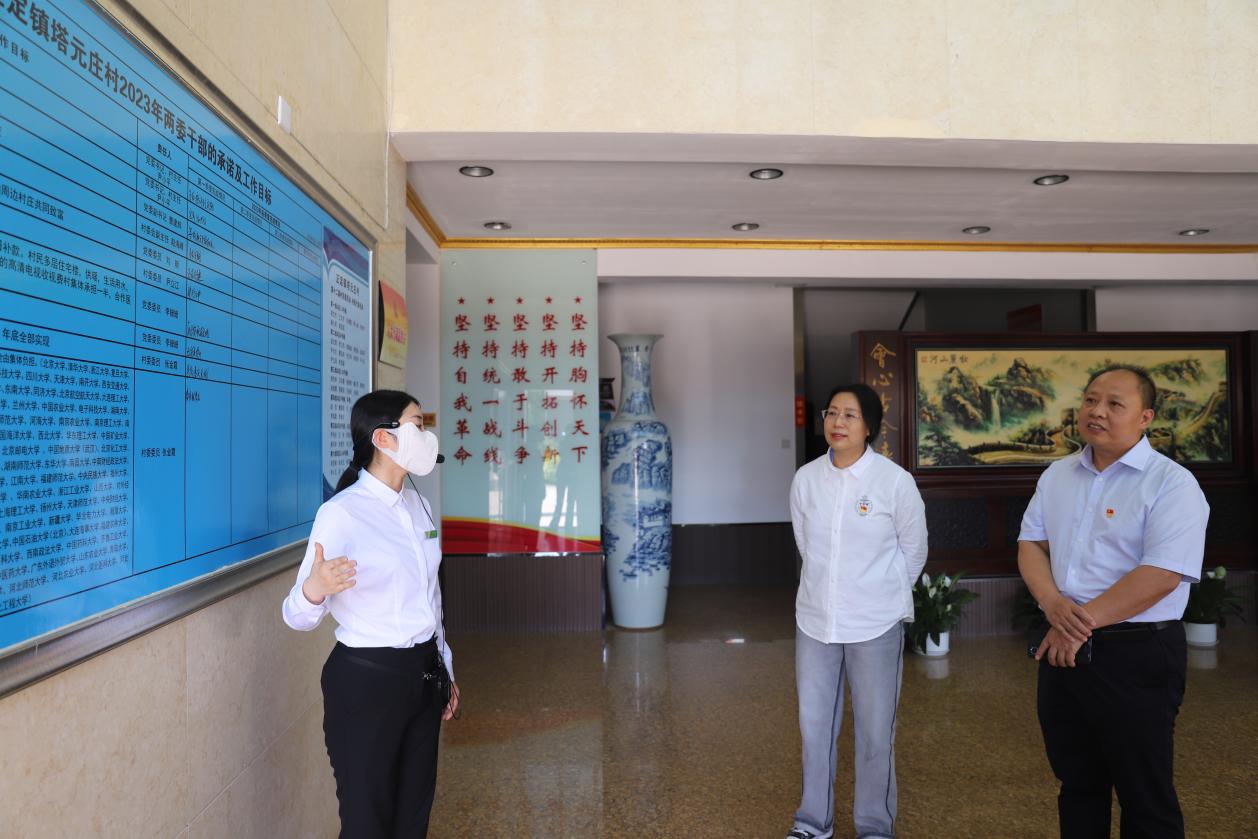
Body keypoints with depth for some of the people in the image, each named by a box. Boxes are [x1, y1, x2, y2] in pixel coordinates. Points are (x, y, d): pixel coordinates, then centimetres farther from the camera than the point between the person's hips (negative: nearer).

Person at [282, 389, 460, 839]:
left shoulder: (419, 505, 5)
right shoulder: (340, 514, -17)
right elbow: (300, 617, -17)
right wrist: (313, 591, -39)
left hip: (424, 673, 7)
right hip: (367, 678, -7)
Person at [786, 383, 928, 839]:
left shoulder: (895, 481, -12)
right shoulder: (806, 478, -3)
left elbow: (914, 550, 2)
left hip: (875, 625, -3)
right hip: (815, 620, 3)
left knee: (876, 733, 8)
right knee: (814, 725, 14)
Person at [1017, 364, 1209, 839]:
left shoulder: (1172, 483, -12)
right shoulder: (1057, 475, 8)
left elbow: (1160, 576, -21)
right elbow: (1030, 543, 7)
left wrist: (1081, 622, -17)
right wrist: (1053, 604, -12)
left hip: (1135, 656, -5)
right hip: (1063, 650, 6)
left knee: (1145, 798, 9)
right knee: (1076, 783, 19)